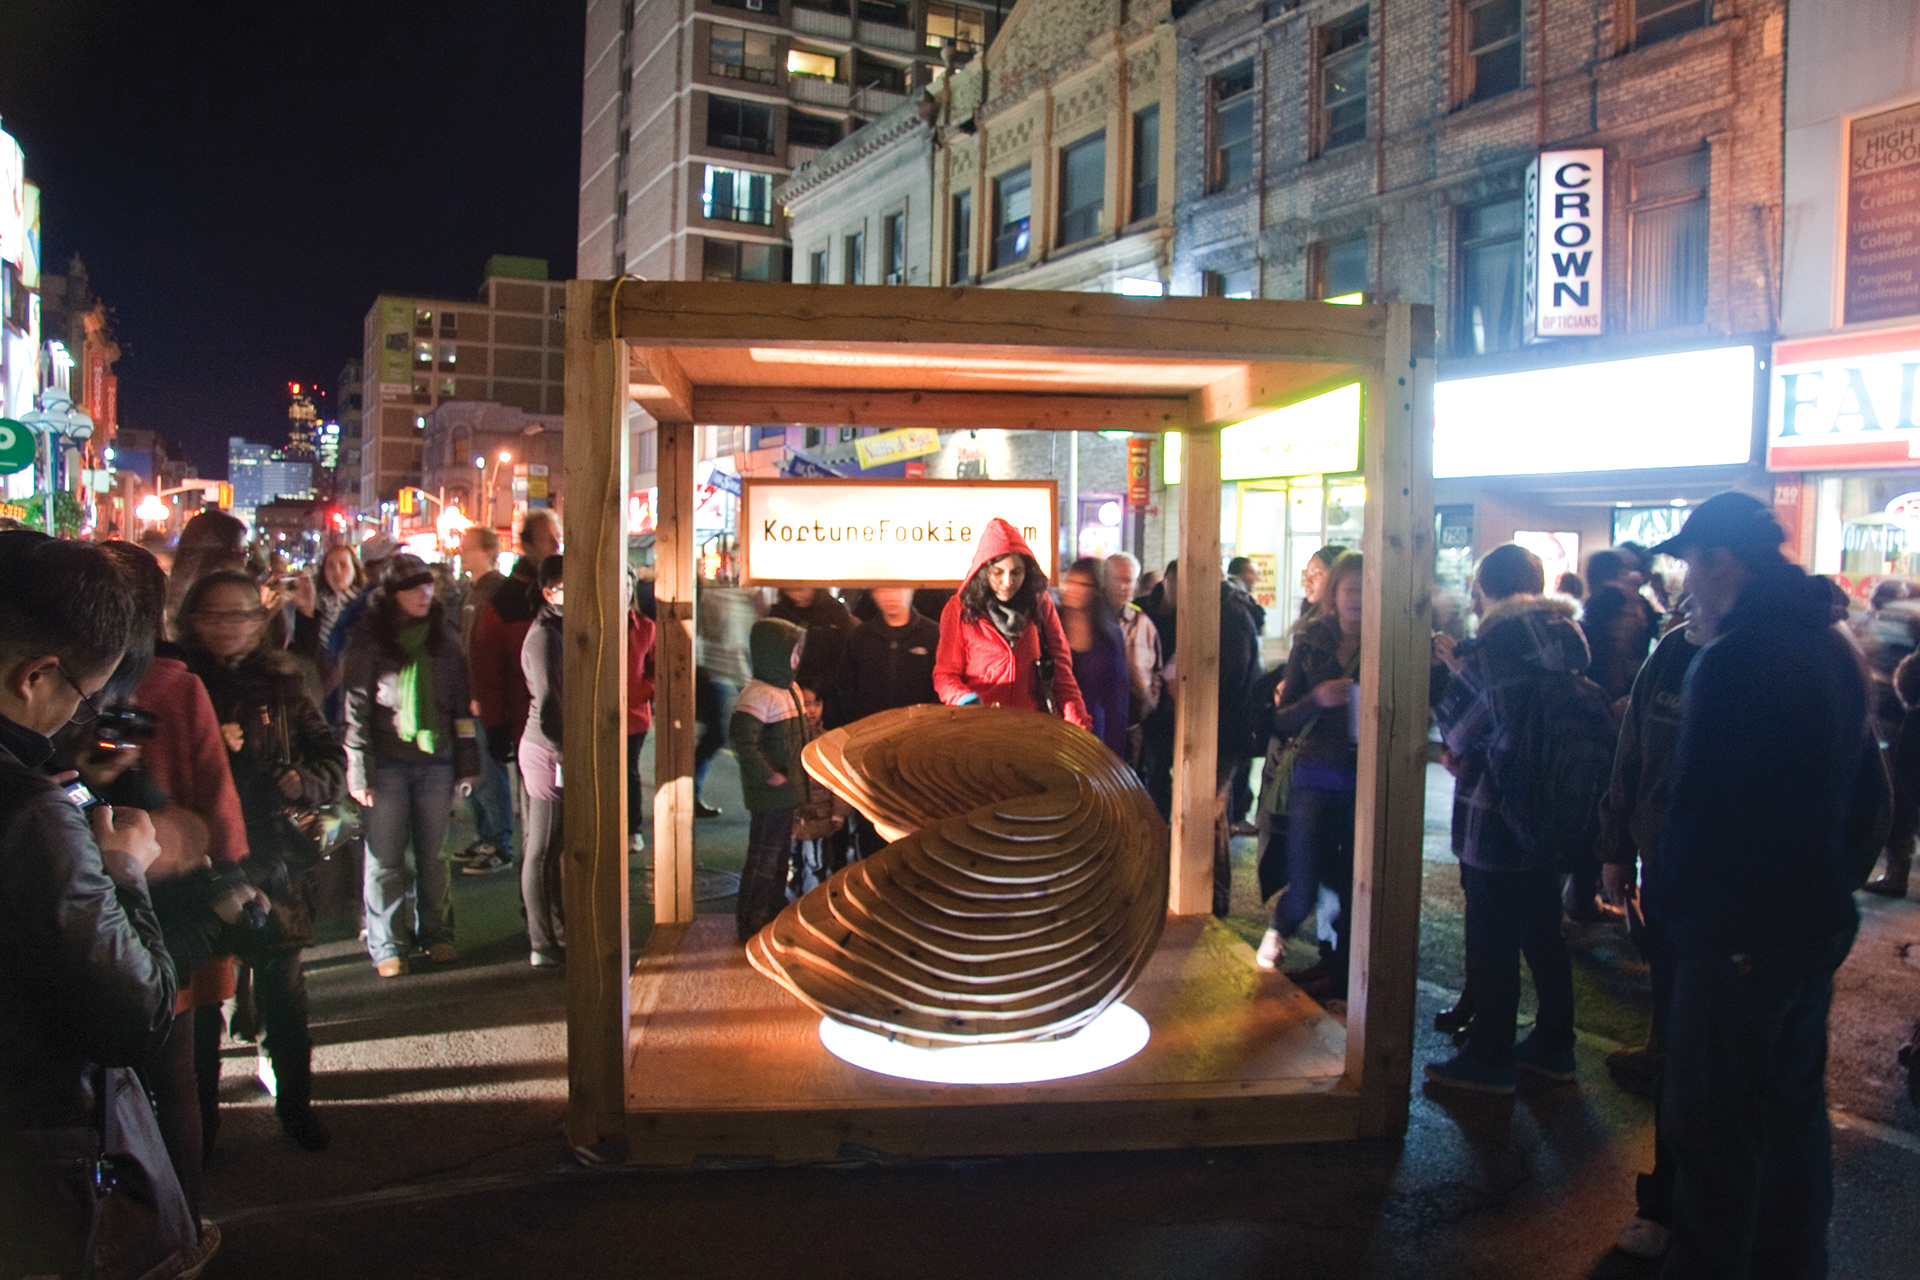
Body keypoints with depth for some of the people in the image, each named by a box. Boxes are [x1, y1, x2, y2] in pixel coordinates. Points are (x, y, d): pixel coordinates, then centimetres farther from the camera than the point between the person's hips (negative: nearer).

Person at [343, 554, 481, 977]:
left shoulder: (444, 637, 8)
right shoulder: (369, 639, -2)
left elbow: (460, 702, 11)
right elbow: (356, 706, -4)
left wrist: (466, 763, 8)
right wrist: (360, 771, -8)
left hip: (435, 757, 3)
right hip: (388, 761, -3)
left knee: (433, 854, 9)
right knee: (385, 858, 2)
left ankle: (435, 934, 21)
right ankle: (385, 946, 11)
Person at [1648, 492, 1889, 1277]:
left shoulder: (1734, 658, -21)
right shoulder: (1833, 648, 7)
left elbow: (1696, 802, -22)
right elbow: (1868, 793, 15)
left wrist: (1669, 894, -6)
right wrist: (1835, 877, 20)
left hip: (1739, 932, -9)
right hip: (1818, 919, 9)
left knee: (1715, 1125, 2)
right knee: (1795, 1107, 21)